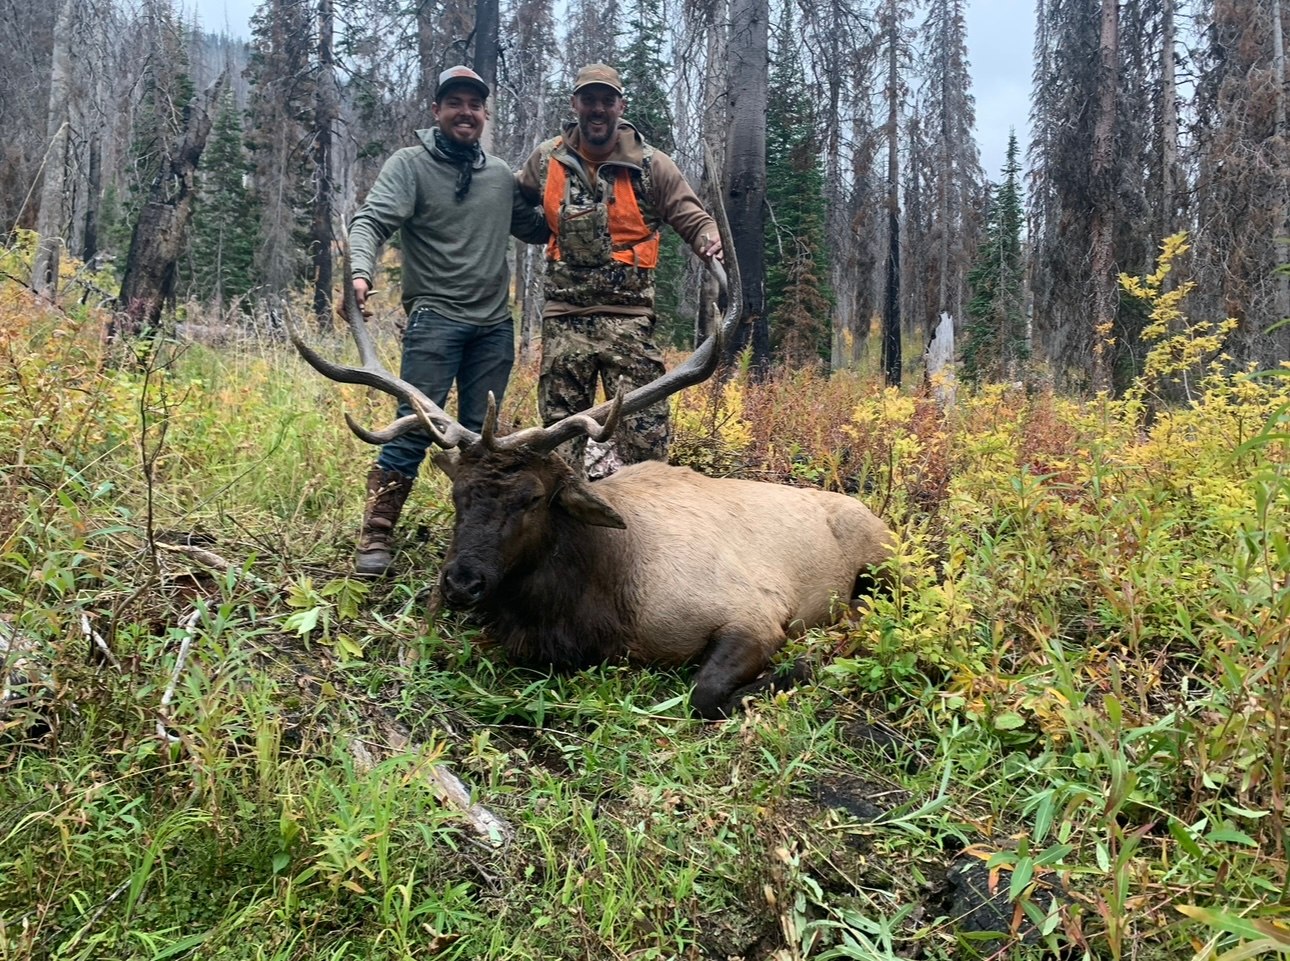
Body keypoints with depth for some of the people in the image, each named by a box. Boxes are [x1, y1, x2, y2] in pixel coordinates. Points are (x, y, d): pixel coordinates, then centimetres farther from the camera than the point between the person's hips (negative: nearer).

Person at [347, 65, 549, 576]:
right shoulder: (410, 164, -1)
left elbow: (536, 230, 25)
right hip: (435, 318, -5)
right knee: (415, 428, -10)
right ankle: (375, 538, -3)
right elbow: (371, 222, -13)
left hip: (495, 324, 5)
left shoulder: (501, 175, 14)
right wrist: (361, 271, -33)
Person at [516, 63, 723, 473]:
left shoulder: (651, 165, -2)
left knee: (644, 436, -6)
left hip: (628, 317, -2)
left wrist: (709, 238, -22)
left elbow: (693, 219, 0)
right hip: (564, 317, 3)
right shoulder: (547, 160, 6)